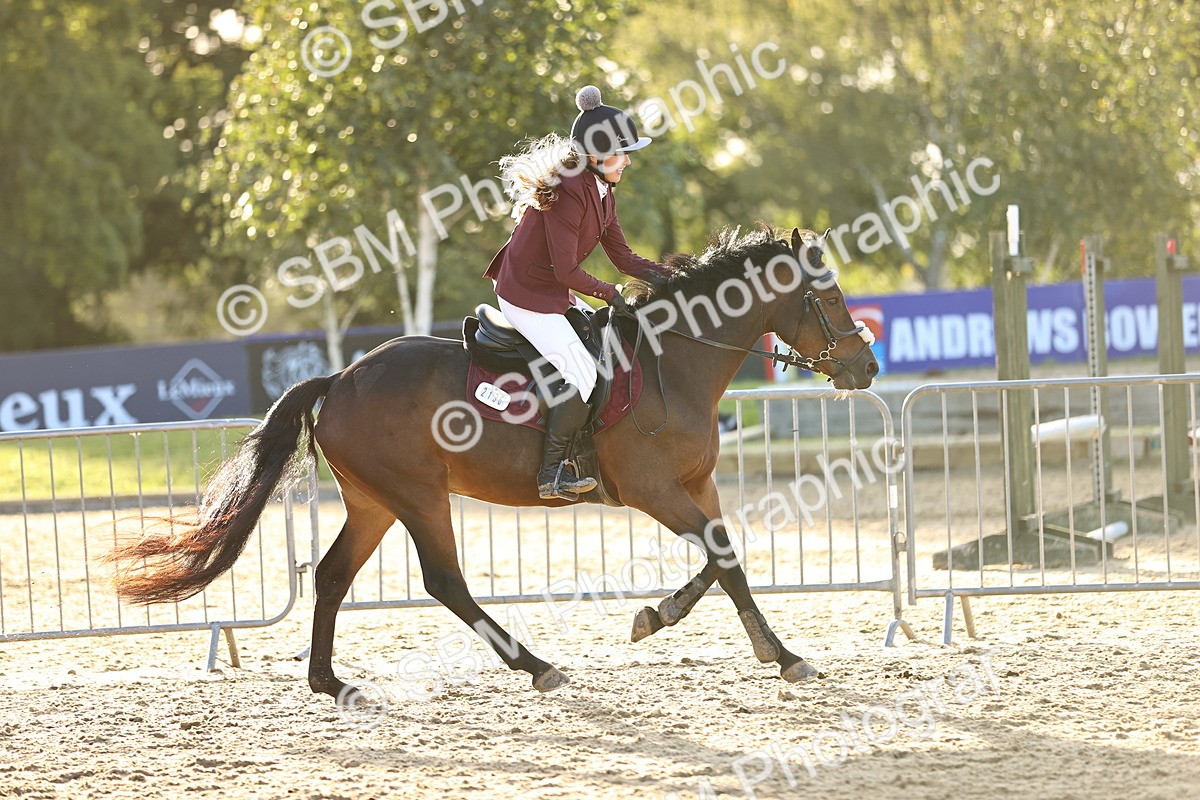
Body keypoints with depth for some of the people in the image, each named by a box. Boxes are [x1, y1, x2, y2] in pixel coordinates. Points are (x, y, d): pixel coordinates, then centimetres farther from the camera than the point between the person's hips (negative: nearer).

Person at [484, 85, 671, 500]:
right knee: (582, 374, -17)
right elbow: (567, 270, -24)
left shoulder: (602, 190, 6)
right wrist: (610, 294, -12)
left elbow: (622, 256, 8)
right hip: (527, 296, -10)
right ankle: (552, 473, -11)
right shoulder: (567, 193, -25)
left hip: (556, 294, 10)